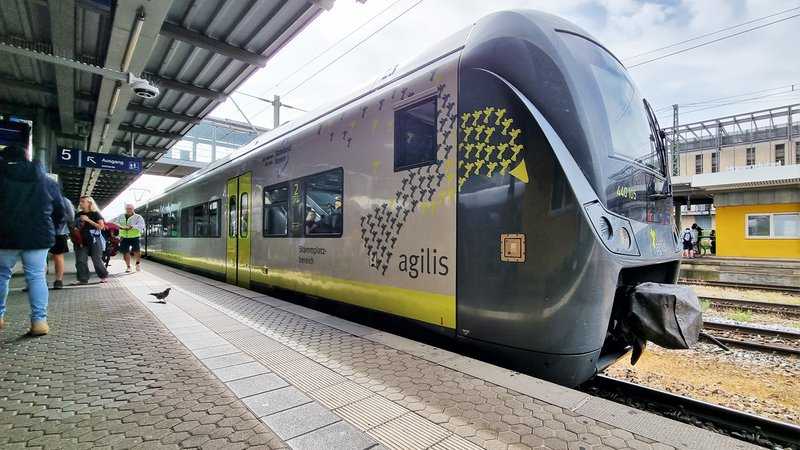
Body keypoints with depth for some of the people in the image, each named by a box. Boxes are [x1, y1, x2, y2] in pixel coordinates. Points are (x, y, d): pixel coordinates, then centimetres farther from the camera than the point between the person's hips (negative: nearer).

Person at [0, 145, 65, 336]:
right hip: (38, 236, 1)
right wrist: (50, 229, 24)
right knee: (36, 277, 1)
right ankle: (39, 320, -4)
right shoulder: (48, 181, 8)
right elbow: (59, 211, 11)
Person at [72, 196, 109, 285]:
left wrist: (88, 220, -16)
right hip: (82, 240, 5)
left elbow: (101, 226, -12)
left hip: (94, 240, -5)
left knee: (97, 261, -1)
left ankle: (104, 276, 15)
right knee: (80, 260, -1)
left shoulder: (95, 214, -4)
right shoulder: (79, 214, 11)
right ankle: (82, 279, 5)